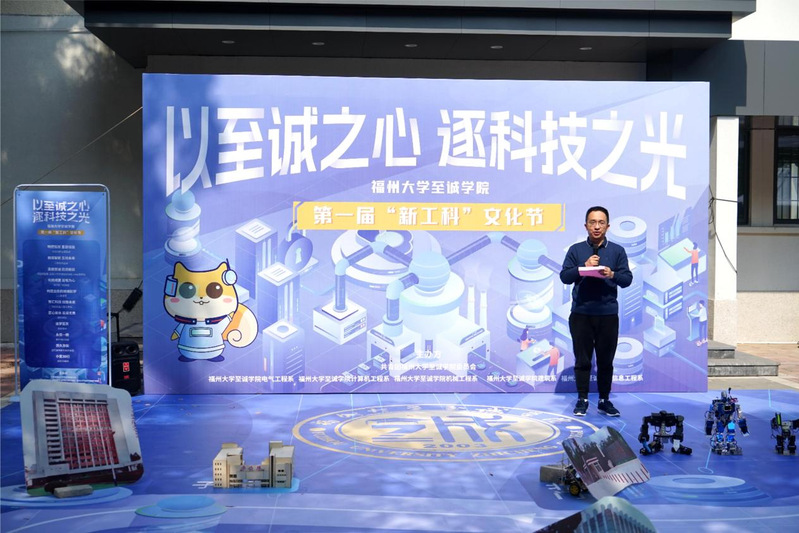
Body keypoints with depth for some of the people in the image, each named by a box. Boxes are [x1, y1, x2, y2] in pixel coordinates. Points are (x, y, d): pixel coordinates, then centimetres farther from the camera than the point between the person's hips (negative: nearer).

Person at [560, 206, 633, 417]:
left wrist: (612, 274, -18)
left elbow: (627, 279, 2)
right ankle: (582, 400, 12)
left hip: (608, 314, 1)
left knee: (606, 360, 6)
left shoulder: (617, 251, 8)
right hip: (581, 314, 0)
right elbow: (564, 277, 0)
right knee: (582, 359, 3)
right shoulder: (576, 250, 7)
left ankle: (604, 400, 16)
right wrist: (583, 267, -14)